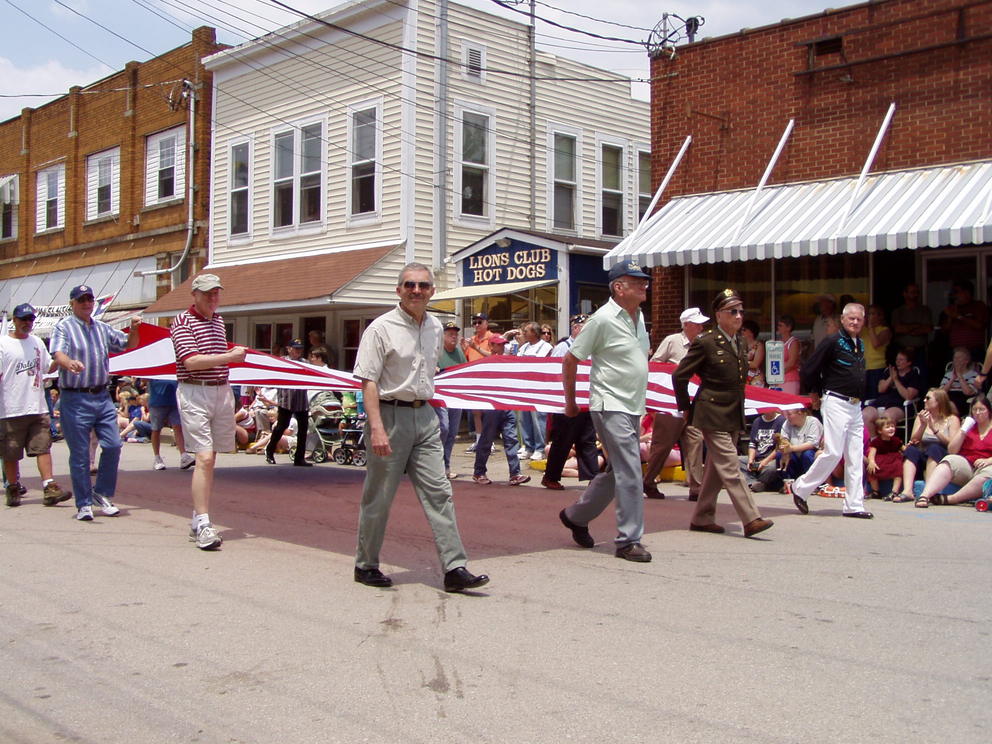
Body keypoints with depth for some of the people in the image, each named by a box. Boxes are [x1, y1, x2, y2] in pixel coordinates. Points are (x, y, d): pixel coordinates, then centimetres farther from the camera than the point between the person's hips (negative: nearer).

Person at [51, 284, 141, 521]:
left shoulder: (102, 328, 16)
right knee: (79, 454, 0)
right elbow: (58, 354, -18)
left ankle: (102, 493, 18)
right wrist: (70, 363, -41)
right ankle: (84, 504, 10)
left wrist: (134, 329, 0)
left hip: (102, 396, 5)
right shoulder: (64, 327, -2)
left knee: (113, 445, -1)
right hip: (75, 398, -5)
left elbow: (128, 344, 23)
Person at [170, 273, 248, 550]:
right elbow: (192, 361, -17)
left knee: (210, 458, 9)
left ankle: (197, 520, 18)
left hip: (221, 391, 7)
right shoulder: (183, 321, -6)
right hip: (194, 393, -7)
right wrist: (230, 356, -17)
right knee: (204, 458, -14)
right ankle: (203, 525, -14)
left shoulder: (219, 320, 17)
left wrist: (235, 353, 11)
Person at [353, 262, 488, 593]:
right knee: (379, 497, 4)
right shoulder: (381, 328, -10)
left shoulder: (435, 327, 10)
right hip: (390, 415, -6)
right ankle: (366, 565, 20)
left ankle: (455, 569, 1)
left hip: (425, 416, 6)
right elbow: (368, 381, -15)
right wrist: (376, 428, -24)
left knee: (438, 492, 0)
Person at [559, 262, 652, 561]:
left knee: (616, 472, 15)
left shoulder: (639, 316, 11)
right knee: (630, 472, -11)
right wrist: (570, 401, -2)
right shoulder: (603, 319, -13)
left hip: (633, 407, 9)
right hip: (611, 407, -9)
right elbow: (570, 360, -8)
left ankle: (576, 515, 32)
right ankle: (628, 541, -2)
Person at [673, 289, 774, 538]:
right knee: (730, 468, -10)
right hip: (713, 414, -8)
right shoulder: (706, 342, -10)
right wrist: (685, 408, -2)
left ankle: (701, 519, 19)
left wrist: (738, 409, 17)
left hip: (733, 416, 8)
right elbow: (679, 376, -7)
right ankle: (751, 520, -12)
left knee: (716, 468, 11)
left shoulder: (739, 343, 12)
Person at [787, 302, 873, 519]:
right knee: (833, 452, -11)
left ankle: (854, 505, 9)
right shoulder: (833, 341, -9)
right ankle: (800, 487, 5)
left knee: (856, 457, 6)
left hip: (855, 405, 8)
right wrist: (817, 394, 1)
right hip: (835, 402, -8)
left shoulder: (860, 345, 15)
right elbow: (809, 369, -10)